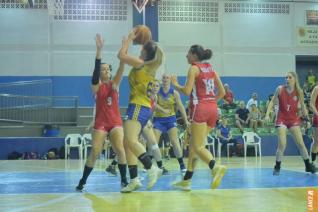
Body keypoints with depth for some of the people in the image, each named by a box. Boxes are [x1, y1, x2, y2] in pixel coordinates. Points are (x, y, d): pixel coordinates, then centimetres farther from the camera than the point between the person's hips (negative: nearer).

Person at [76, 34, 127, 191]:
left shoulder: (115, 84, 7)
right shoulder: (96, 86, 0)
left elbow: (121, 69, -8)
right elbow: (96, 69, -16)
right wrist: (99, 50, -30)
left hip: (116, 122, 2)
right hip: (100, 123, -2)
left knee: (120, 150, -13)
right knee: (95, 152, -8)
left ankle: (124, 179, -1)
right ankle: (83, 181, 4)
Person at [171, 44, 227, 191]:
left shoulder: (194, 68, -2)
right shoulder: (210, 69, 17)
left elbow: (187, 91, -11)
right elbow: (222, 92, 16)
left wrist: (175, 84, 5)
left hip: (200, 108, -7)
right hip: (213, 108, 7)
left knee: (198, 147, -9)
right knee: (193, 145, 13)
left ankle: (215, 167, -34)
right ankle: (186, 181, 15)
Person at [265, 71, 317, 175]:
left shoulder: (299, 92, -4)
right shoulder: (280, 89, -7)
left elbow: (302, 104, 9)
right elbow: (272, 102, 1)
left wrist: (304, 111, -9)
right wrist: (267, 114, -7)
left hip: (294, 119, 2)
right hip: (281, 119, -2)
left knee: (300, 143, 2)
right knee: (282, 144, -11)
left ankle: (308, 165, 18)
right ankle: (277, 167, 4)